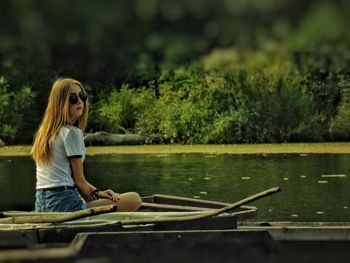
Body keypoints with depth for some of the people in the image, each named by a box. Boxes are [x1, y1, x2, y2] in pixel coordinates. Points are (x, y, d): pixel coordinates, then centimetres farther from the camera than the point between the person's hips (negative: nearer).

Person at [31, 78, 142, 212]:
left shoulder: (44, 131, 18)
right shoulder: (72, 132, -9)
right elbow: (79, 180, -7)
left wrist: (97, 192, 9)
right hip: (63, 203, -10)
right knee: (134, 199, -15)